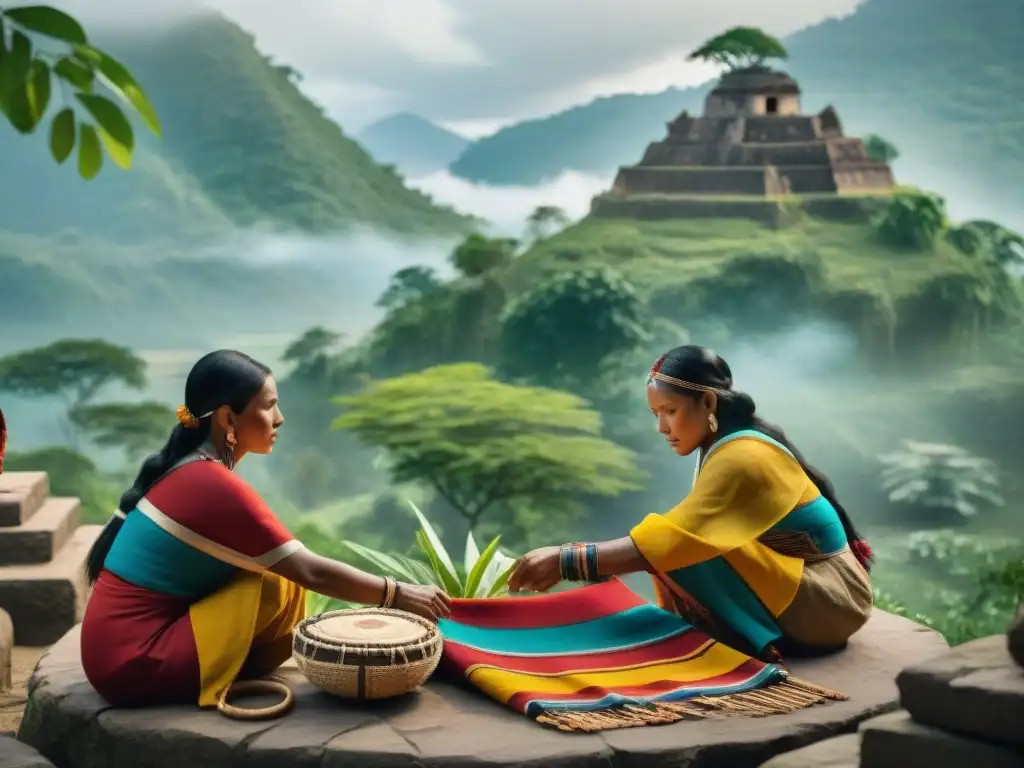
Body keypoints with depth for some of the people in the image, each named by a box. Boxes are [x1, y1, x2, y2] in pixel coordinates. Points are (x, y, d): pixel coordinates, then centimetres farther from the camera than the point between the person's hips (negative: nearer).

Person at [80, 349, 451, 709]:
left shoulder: (186, 468, 9)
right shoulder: (214, 486, -18)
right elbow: (310, 572, -17)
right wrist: (398, 595, -9)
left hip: (120, 648, 9)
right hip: (134, 663, -9)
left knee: (278, 567, 13)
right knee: (282, 585, -13)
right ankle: (220, 687, 0)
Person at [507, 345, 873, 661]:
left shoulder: (743, 456, -24)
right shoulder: (726, 446, 5)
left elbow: (673, 541, -33)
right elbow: (682, 537, 1)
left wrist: (567, 560, -35)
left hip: (831, 599, -9)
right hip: (793, 591, 9)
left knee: (690, 553, -25)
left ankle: (757, 646, -12)